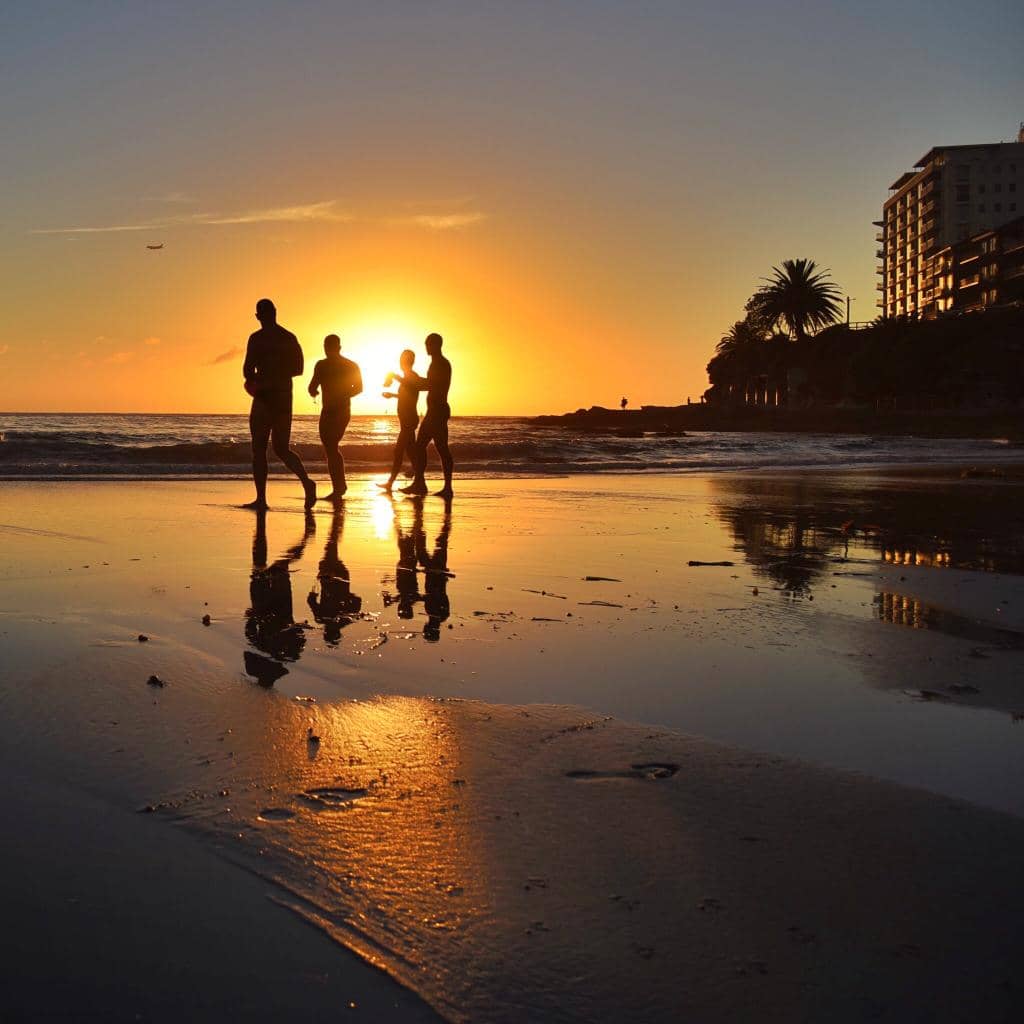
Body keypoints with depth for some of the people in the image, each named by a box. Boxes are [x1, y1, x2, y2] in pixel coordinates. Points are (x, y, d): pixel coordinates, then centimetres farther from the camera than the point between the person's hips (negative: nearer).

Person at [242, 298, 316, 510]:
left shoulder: (257, 338, -9)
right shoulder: (290, 338, 9)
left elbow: (247, 370, -11)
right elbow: (298, 368, 13)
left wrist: (255, 380, 11)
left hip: (265, 397, -6)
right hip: (285, 396, 6)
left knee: (259, 449, 3)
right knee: (282, 449, 11)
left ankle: (261, 498, 0)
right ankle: (306, 481, -14)